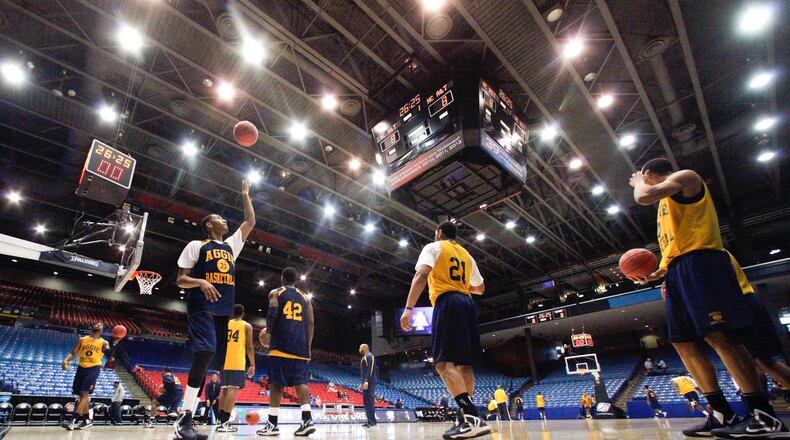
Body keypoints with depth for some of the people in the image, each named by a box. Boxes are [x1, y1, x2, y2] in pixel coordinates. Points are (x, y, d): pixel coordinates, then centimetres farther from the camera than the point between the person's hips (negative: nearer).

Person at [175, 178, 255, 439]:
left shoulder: (231, 245, 20)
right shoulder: (196, 246, 5)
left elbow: (250, 222, 22)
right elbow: (180, 280, 1)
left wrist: (245, 195, 26)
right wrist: (201, 282, -20)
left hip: (224, 311, 6)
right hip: (201, 308, -6)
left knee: (208, 362, 3)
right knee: (205, 352, -25)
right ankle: (184, 418, -19)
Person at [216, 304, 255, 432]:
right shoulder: (247, 326, 3)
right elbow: (249, 347, -2)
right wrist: (252, 365, 3)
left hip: (225, 361, 5)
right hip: (238, 362, -5)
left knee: (225, 389, 14)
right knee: (233, 389, -8)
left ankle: (221, 420, 15)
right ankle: (224, 423, -15)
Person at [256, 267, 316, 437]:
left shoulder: (275, 293, 8)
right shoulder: (304, 297, 18)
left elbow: (272, 313, -12)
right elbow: (311, 323, 10)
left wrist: (268, 333, 0)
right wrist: (308, 347, 12)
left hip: (281, 344, -3)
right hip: (300, 345, 4)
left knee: (276, 383, 2)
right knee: (300, 382, 4)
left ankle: (272, 424, 5)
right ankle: (307, 420, -6)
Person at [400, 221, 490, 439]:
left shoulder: (433, 247, 5)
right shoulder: (466, 255, 24)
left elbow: (421, 275, -14)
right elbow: (480, 288, 30)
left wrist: (408, 309, -19)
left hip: (447, 303, -7)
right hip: (467, 304, 7)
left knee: (444, 362, -13)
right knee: (464, 362, 10)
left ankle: (472, 417, -26)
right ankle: (466, 418, 10)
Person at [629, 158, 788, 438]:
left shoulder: (685, 177, 4)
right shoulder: (666, 203, 29)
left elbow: (644, 197, -15)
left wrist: (638, 182, 6)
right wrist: (658, 273, 19)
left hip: (700, 264, -9)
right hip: (677, 272, 9)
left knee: (718, 336, -14)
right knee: (684, 344, 5)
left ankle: (763, 416, -9)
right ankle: (723, 415, 9)